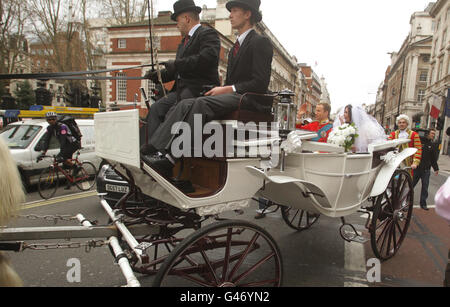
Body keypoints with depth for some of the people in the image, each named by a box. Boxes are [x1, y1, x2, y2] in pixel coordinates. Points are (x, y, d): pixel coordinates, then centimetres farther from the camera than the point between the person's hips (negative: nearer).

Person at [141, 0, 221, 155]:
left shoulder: (208, 33, -2)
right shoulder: (185, 40, 27)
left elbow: (207, 58, -22)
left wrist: (176, 64, -17)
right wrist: (157, 75, 12)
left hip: (200, 89, -9)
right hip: (181, 89, 9)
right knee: (156, 109, -8)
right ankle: (151, 148, -12)